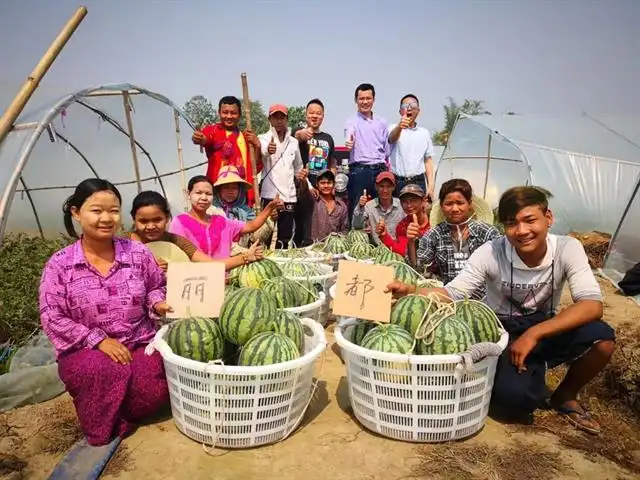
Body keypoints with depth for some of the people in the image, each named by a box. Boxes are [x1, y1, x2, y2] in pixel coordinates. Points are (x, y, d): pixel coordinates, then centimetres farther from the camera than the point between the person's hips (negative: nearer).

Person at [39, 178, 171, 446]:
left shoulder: (138, 253, -1)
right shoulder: (60, 264, -5)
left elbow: (157, 287, 14)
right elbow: (52, 318, -7)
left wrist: (157, 304, -10)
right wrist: (98, 340, -16)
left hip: (141, 342, 2)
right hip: (84, 349, -1)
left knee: (155, 387, -26)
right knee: (106, 374, -35)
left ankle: (120, 415, 9)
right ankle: (103, 425, -1)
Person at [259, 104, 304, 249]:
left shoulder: (293, 142, 12)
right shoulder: (263, 139, -2)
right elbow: (261, 153, -27)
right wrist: (267, 150, -50)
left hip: (289, 196, 4)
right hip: (269, 195, -4)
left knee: (285, 238, 8)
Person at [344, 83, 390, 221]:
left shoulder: (382, 123, 14)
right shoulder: (352, 121, 1)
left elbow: (386, 149, 19)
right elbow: (349, 139, -21)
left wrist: (386, 169, 11)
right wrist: (349, 143, -43)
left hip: (380, 170, 4)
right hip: (359, 171, -4)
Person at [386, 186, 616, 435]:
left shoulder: (567, 248, -17)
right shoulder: (491, 252, -19)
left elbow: (592, 305, -25)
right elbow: (452, 294, -18)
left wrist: (534, 334, -34)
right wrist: (408, 291, -37)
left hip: (547, 330, 2)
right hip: (503, 333, -2)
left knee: (601, 336, -27)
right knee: (514, 395, -30)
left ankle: (565, 396, 2)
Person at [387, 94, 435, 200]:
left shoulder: (424, 133, 14)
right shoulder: (394, 128, 4)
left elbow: (428, 160, 15)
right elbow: (392, 139, -20)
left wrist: (430, 185, 5)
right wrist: (399, 126, -43)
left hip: (418, 182, 3)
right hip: (397, 182, -2)